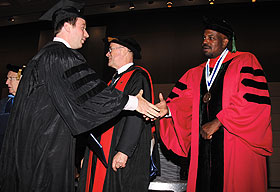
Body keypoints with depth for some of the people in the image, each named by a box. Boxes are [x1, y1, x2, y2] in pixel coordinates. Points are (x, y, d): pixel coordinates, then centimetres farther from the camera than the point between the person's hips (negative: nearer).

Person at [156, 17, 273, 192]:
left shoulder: (245, 62, 0)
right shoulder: (195, 74, 17)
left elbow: (254, 102, -13)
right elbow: (182, 103, 7)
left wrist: (218, 122, -12)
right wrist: (167, 109, -16)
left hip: (237, 146, -4)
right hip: (204, 148, 5)